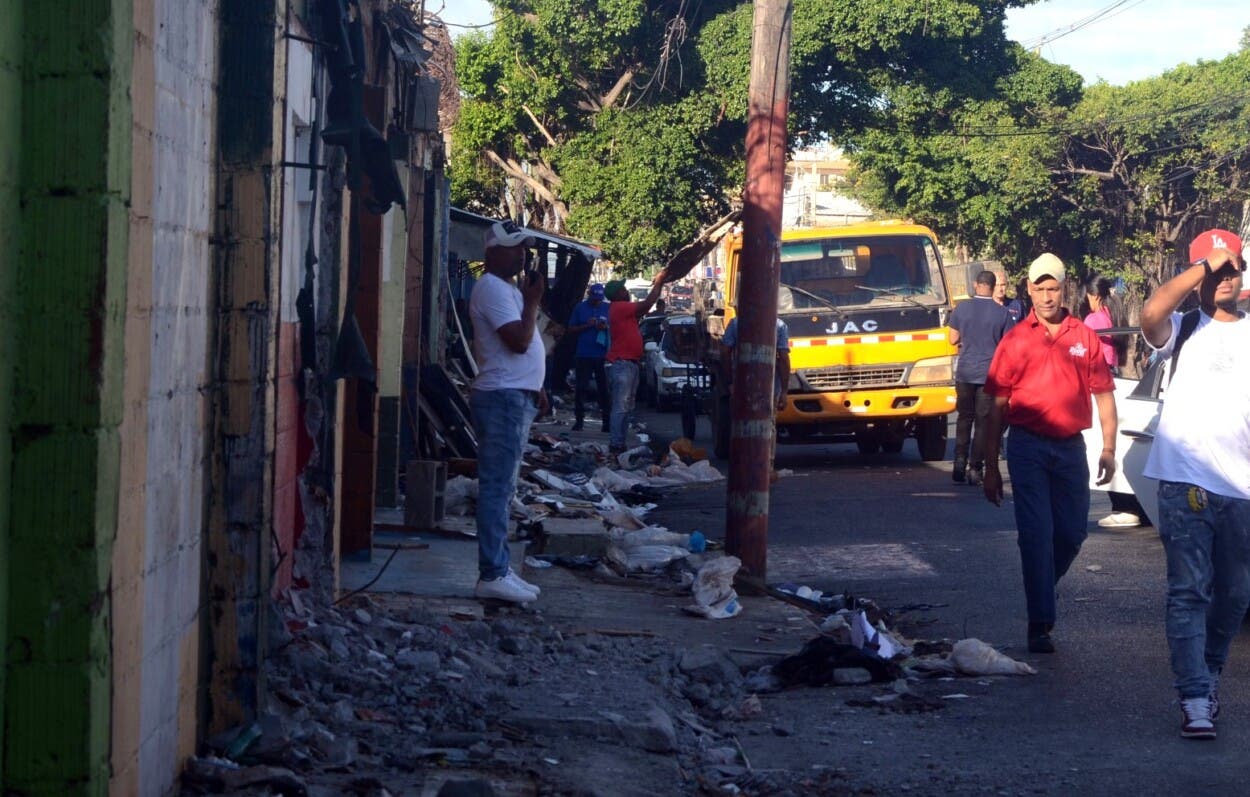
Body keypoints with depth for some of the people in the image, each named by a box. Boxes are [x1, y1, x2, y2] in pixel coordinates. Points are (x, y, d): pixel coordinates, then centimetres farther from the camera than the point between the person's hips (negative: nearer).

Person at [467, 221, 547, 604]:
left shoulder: (507, 288, 19)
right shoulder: (492, 288, -13)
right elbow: (519, 340, -22)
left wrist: (534, 387, 18)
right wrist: (532, 302, -10)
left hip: (515, 397, 11)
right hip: (503, 399, -11)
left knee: (501, 488, 12)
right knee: (497, 488, -10)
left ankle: (498, 568, 17)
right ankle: (492, 575, -10)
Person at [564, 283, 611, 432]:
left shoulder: (608, 308, 9)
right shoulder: (580, 308, 6)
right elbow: (570, 330, 6)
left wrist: (606, 327, -10)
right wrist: (586, 326, -9)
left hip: (603, 356, 0)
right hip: (584, 355, 0)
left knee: (604, 389, -1)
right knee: (580, 388, -1)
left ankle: (607, 421, 1)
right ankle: (579, 419, 4)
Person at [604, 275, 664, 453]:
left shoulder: (622, 309, 18)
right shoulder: (619, 308, -12)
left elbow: (644, 307, 27)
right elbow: (647, 304, -15)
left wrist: (658, 285, 22)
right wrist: (658, 283, -4)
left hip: (630, 363, 11)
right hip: (623, 363, -11)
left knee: (627, 408, 13)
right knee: (621, 407, -12)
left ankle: (620, 443, 15)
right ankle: (615, 444, -14)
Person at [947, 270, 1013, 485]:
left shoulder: (961, 309, -2)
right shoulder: (1002, 313, -5)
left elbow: (953, 339, 6)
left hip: (965, 372, 1)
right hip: (990, 373, -1)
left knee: (964, 418, 13)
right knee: (983, 421, 3)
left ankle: (960, 462, 2)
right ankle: (975, 468, 0)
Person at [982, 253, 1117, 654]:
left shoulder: (1085, 337, 6)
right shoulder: (1015, 340, 1)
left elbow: (1104, 395, 9)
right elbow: (997, 406, 3)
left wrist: (1108, 449, -1)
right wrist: (991, 467, 0)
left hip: (1070, 447, 3)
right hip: (1028, 447, -3)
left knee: (1072, 534, 8)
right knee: (1036, 534, -6)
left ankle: (1041, 589, 34)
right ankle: (1040, 624, -4)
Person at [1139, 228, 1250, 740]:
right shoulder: (1183, 329, 5)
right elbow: (1151, 314, -17)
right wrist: (1202, 268, -13)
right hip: (1186, 482, -3)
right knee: (1188, 594, -7)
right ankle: (1195, 698, -10)